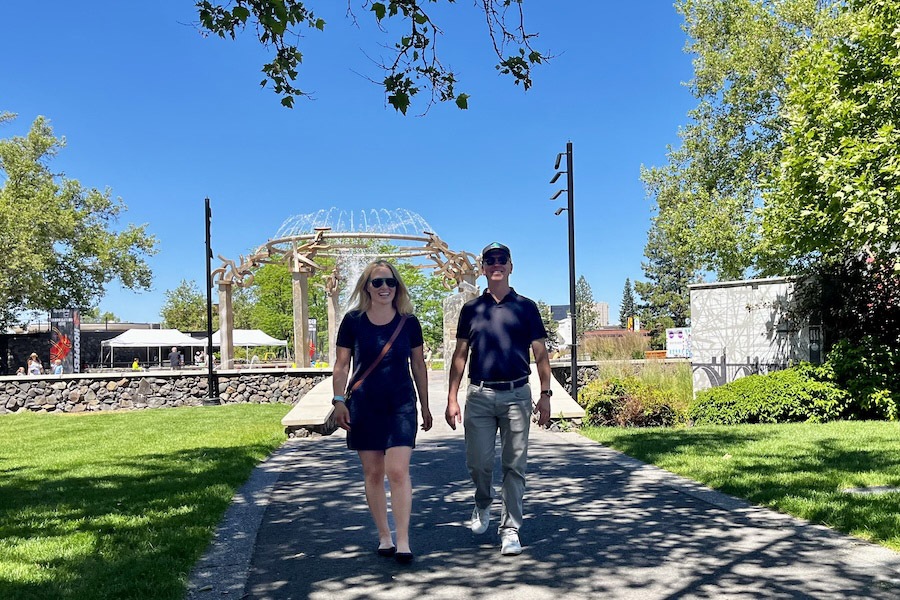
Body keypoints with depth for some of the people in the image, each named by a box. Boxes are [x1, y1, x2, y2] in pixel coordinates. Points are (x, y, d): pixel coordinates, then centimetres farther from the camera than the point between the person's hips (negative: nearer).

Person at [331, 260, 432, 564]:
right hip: (364, 405, 0)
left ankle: (403, 542, -2)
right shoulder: (353, 321, -1)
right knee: (373, 473, 7)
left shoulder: (408, 322, 1)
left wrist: (425, 405, 12)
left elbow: (418, 365, 10)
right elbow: (341, 365, 3)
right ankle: (384, 536, 21)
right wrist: (339, 401, -7)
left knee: (398, 471, -9)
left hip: (401, 404, 0)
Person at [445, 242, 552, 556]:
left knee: (515, 465, 1)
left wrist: (545, 394, -2)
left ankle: (510, 529, 11)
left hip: (516, 395, -1)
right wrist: (452, 398, 3)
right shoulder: (471, 309, 9)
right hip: (479, 395, 1)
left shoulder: (526, 307, 7)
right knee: (478, 463, 3)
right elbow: (460, 355, 10)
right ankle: (483, 505, 33)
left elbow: (540, 353, 6)